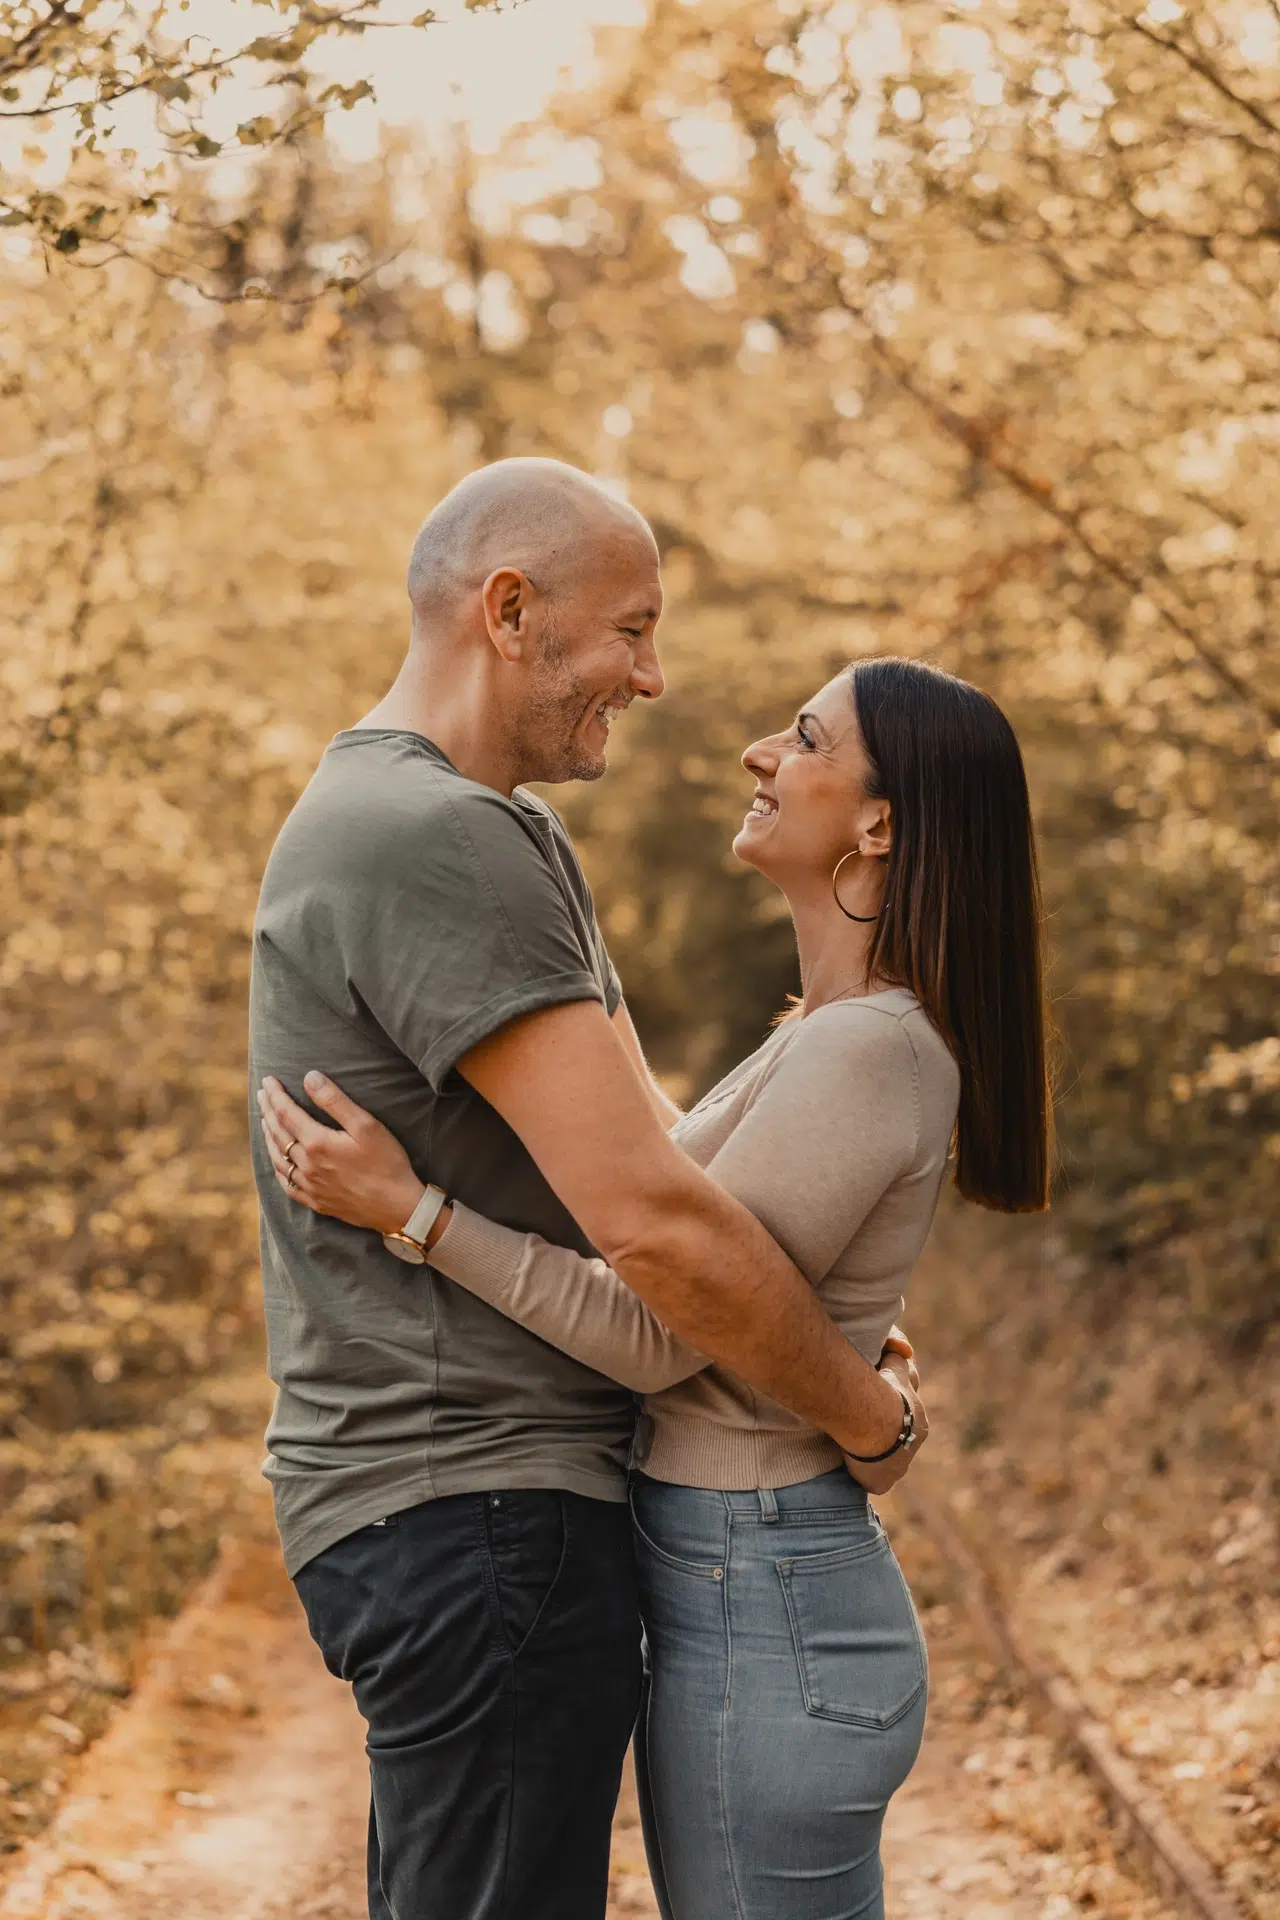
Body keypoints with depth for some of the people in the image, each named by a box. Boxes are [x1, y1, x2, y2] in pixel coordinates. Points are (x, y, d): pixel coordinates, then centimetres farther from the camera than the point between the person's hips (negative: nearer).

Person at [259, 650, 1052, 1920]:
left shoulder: (865, 1054, -21)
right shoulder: (835, 1034, 9)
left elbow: (661, 1335, -20)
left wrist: (411, 1210, -20)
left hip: (762, 1620, -10)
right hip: (742, 1586, 10)